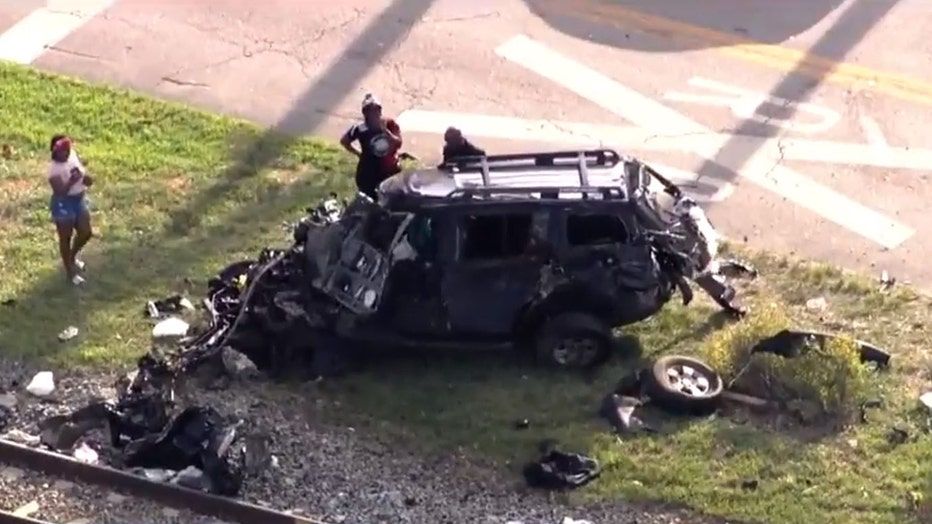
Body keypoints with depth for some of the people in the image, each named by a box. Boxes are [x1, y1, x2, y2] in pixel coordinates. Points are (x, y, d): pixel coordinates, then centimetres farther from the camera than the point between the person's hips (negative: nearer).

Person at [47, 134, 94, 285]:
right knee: (65, 238, 7)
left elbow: (83, 172, 8)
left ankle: (72, 256, 44)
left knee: (86, 233, 15)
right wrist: (71, 181, -40)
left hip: (79, 198, 8)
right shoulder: (54, 169, -24)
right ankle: (70, 271, 21)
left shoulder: (73, 156, -2)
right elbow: (60, 191, -28)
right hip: (63, 203, -8)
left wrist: (86, 178, -14)